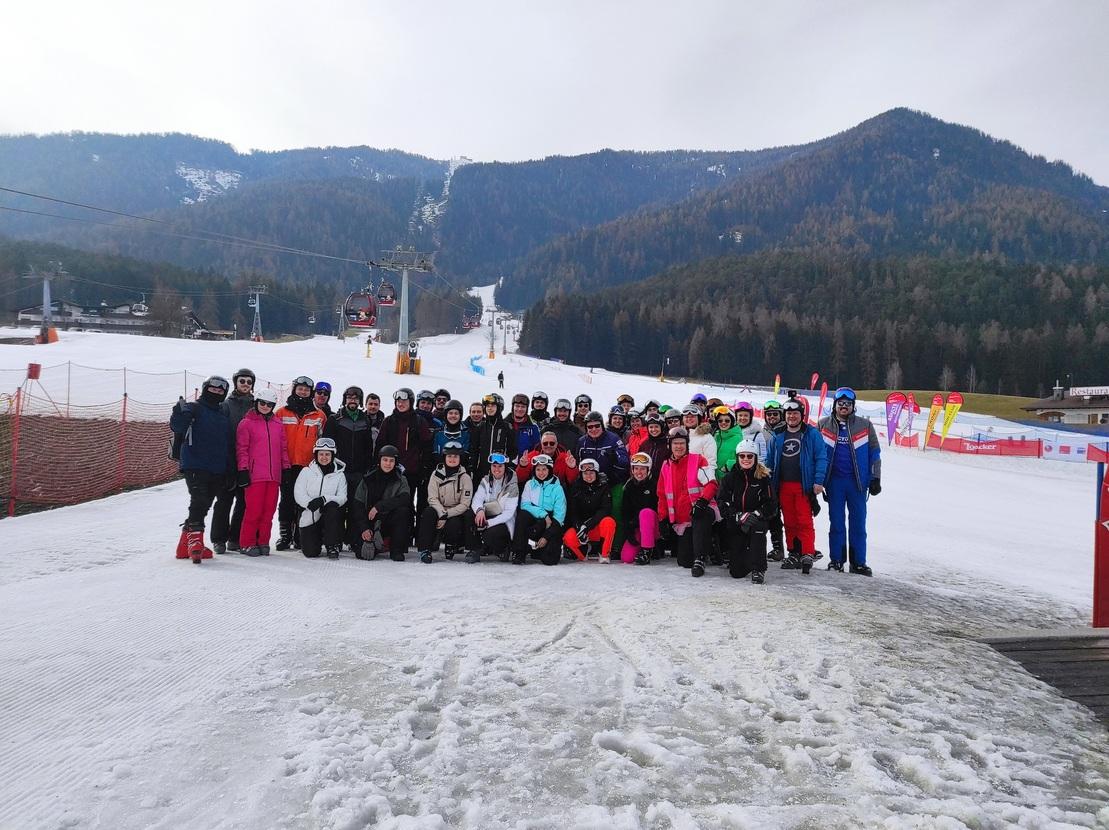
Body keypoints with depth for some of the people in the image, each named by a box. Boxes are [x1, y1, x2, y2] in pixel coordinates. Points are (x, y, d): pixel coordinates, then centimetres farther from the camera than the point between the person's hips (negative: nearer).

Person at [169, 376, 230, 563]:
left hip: (216, 470, 7)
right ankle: (195, 543, -17)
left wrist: (227, 470, 17)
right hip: (195, 466, -7)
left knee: (203, 505, 10)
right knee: (199, 502, -19)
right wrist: (179, 412, -32)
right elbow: (177, 428, -16)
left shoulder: (223, 415, 18)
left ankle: (185, 546, 18)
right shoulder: (194, 408, -1)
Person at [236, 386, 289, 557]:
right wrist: (243, 470, -7)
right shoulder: (246, 423, 2)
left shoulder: (278, 423, 16)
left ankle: (263, 542, 14)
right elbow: (241, 448, -1)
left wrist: (286, 468, 13)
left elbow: (283, 447, 18)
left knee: (269, 511, 5)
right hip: (254, 475, -4)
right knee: (254, 510, -5)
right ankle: (247, 543, 5)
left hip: (274, 475, 4)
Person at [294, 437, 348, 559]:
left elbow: (342, 497, -7)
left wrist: (324, 500, -25)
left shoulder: (339, 474, 3)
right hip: (309, 517, 1)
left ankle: (333, 546, -22)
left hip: (329, 516, 0)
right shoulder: (307, 472, 3)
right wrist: (310, 503, -27)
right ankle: (317, 538, 26)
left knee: (332, 506, -35)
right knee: (310, 552, -13)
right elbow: (299, 494, -6)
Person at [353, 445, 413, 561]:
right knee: (361, 553, -22)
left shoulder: (401, 480, -2)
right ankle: (371, 546, 16)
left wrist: (379, 506, -27)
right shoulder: (368, 479, 1)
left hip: (391, 520, 0)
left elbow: (405, 499, -21)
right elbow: (358, 506, -2)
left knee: (403, 511, -32)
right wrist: (364, 528, -14)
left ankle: (397, 550, -18)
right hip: (370, 522, 0)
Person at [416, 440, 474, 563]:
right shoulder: (436, 474, 0)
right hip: (438, 510, 1)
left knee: (453, 525, -33)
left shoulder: (465, 477, -4)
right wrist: (442, 514, -25)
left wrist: (446, 516, -20)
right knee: (428, 512, -32)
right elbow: (432, 498, -8)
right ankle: (425, 550, -25)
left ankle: (451, 545, 4)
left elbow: (464, 504, -9)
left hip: (456, 513, -1)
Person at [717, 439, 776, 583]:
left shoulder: (763, 478, -2)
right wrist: (739, 516, -20)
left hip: (758, 521, -1)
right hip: (735, 525, 1)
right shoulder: (729, 477, 1)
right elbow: (722, 502, -7)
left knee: (758, 528, -40)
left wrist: (756, 515, -23)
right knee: (737, 572, -3)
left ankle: (759, 569, -26)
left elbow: (771, 505, -6)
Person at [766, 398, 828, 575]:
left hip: (804, 485, -4)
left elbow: (821, 458, -4)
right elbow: (771, 461, 17)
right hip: (783, 486, 5)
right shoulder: (778, 436, 13)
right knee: (789, 521, 8)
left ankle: (808, 554, -9)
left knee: (805, 521, -10)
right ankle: (794, 553, 16)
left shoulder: (811, 434, 1)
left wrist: (818, 481, -12)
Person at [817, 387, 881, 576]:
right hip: (834, 480, 0)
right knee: (836, 521, 5)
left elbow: (874, 454, 7)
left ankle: (858, 562, 10)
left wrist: (875, 479, 3)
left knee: (858, 523, 3)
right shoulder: (824, 425, 4)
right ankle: (836, 559, 13)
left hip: (857, 481, 0)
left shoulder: (865, 425, 4)